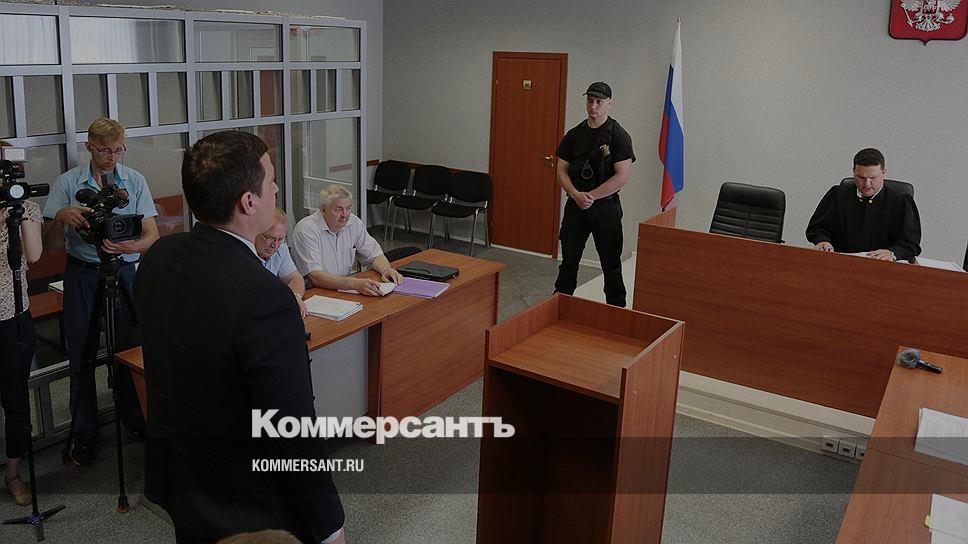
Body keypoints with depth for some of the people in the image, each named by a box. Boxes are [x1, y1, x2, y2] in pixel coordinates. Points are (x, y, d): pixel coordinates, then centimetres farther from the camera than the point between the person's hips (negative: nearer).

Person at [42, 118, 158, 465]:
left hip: (123, 271, 0)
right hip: (81, 273, 0)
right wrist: (63, 215, -24)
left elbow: (152, 234, -7)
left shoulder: (135, 181, 0)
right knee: (81, 354, 5)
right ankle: (83, 431, 19)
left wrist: (130, 247, -29)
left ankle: (134, 417, 24)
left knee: (128, 348, 4)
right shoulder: (68, 182, 1)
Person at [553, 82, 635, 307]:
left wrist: (591, 196, -17)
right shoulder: (574, 135, 6)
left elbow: (622, 176, -15)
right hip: (576, 204, 4)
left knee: (611, 265, 5)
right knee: (569, 261, 12)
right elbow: (562, 171, 4)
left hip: (606, 206, -4)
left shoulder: (619, 136, -8)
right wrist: (577, 195, -14)